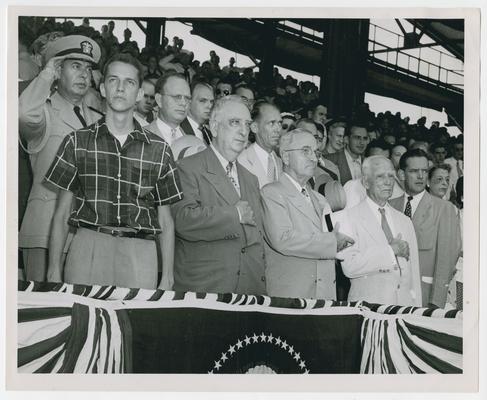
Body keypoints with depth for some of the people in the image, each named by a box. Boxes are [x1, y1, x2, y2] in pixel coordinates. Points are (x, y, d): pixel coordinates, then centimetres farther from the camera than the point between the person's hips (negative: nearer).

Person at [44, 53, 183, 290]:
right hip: (88, 248, 0)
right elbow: (62, 213, 9)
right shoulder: (78, 141, 9)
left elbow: (165, 221, 11)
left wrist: (167, 280, 5)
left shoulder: (158, 150, 10)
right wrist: (53, 271, 1)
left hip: (140, 254, 1)